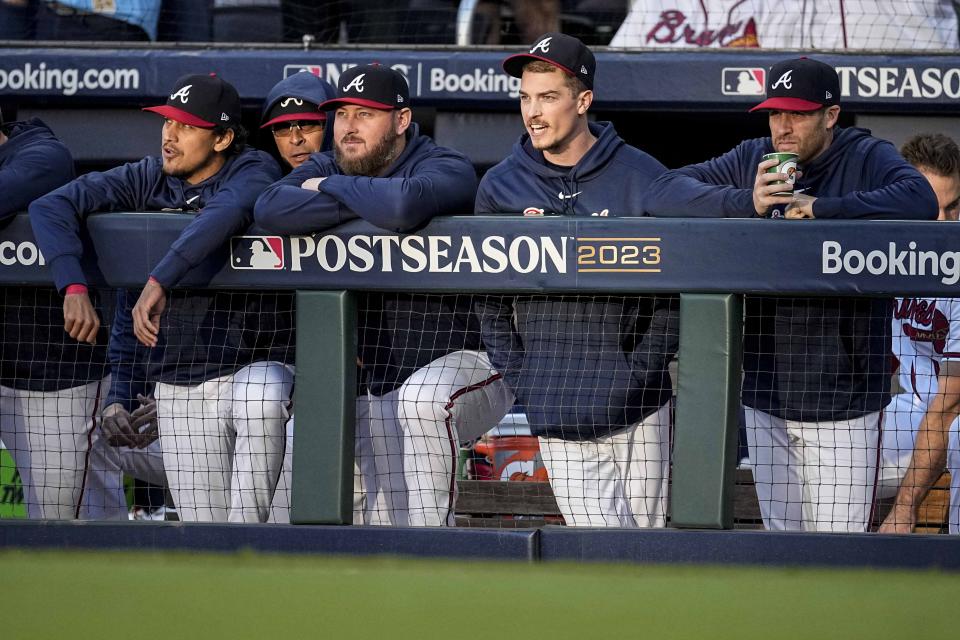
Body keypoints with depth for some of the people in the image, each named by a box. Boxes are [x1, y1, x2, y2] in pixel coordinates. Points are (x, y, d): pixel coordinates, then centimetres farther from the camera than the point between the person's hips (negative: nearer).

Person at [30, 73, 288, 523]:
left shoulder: (254, 171, -9)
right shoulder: (147, 180, 1)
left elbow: (226, 213, -33)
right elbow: (50, 207, -8)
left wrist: (158, 283, -43)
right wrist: (74, 287, -24)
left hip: (250, 364, -3)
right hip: (177, 388, 3)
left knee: (261, 399, -39)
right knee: (204, 547, -5)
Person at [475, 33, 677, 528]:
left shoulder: (642, 179, -1)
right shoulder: (500, 188, 4)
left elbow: (676, 293, 0)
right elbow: (490, 305, 10)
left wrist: (639, 373, -8)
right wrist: (523, 384, 1)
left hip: (638, 412, -1)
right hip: (557, 421, 1)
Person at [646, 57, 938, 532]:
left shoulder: (868, 158, -5)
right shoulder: (751, 160, 8)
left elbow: (920, 200, -25)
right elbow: (663, 193, -1)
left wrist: (821, 209, -26)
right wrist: (745, 202, -17)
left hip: (842, 398, -4)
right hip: (765, 394, 4)